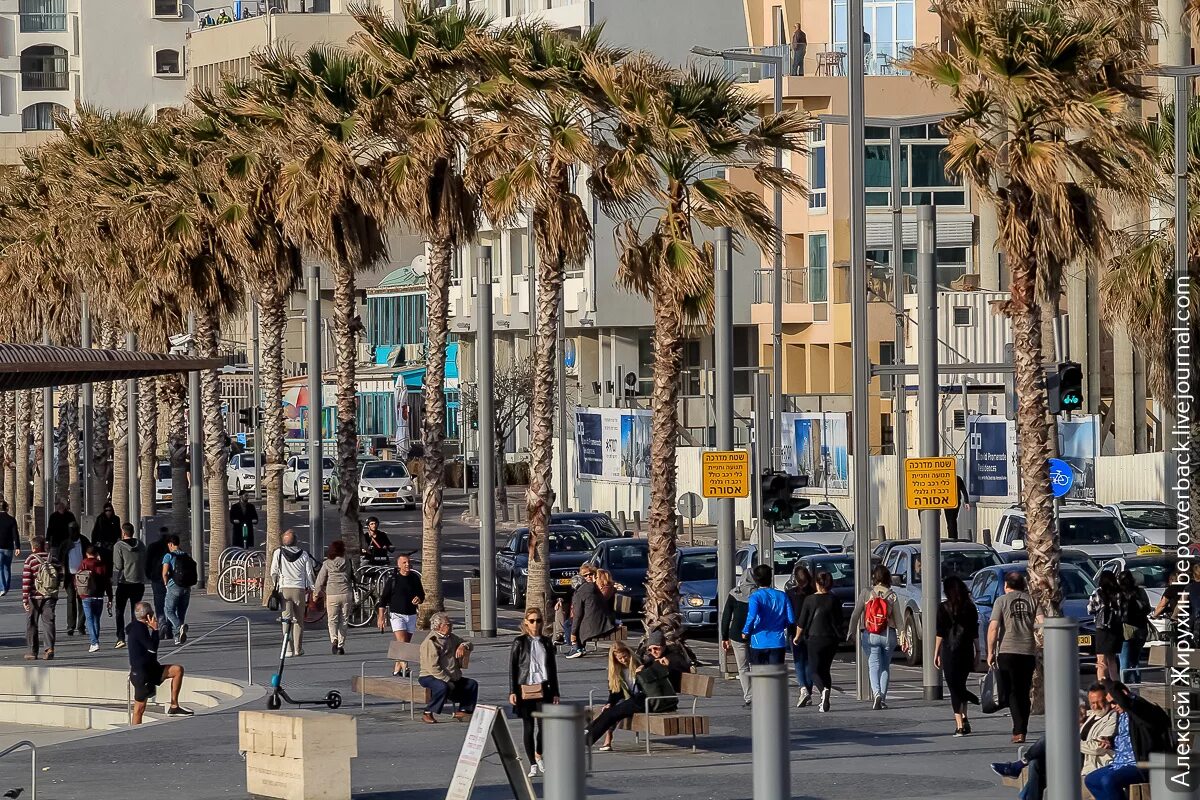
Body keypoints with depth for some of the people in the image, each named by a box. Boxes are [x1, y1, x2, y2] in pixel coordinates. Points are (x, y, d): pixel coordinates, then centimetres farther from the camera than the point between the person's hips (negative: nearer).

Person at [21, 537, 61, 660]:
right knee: (48, 621, 4)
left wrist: (25, 599, -11)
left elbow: (26, 581, -12)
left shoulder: (30, 560, -8)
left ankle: (33, 651, 10)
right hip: (51, 596, 3)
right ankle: (50, 647, -13)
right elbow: (61, 577, 8)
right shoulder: (53, 559, 3)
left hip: (35, 596, -3)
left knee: (32, 623, 8)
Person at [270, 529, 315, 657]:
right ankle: (298, 649, 10)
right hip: (299, 589, 0)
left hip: (284, 589, 0)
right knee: (298, 620, 9)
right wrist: (311, 588, 17)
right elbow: (309, 574, 4)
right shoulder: (303, 554, 1)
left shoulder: (278, 553, -1)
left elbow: (273, 573, 2)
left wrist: (276, 586, 18)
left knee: (286, 620, 1)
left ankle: (289, 649, -6)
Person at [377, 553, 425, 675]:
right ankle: (405, 668, -27)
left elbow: (422, 595, 17)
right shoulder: (392, 579, -5)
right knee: (402, 642, -17)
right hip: (397, 615, -4)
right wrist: (381, 617, -7)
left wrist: (419, 600, -8)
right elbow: (383, 599, -2)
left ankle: (397, 670, 19)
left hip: (411, 615, 4)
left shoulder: (415, 578, 6)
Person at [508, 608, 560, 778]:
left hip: (543, 689, 2)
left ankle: (538, 755, 18)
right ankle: (533, 765, 10)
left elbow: (553, 669, 14)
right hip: (525, 690, -2)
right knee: (528, 728, 2)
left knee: (545, 726, -9)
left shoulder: (546, 643, 9)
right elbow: (512, 668, 0)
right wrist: (512, 692, -8)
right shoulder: (519, 643, 1)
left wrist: (555, 693, 10)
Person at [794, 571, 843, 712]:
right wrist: (837, 635, 20)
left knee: (814, 670, 1)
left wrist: (797, 636, 11)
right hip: (831, 639, 3)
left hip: (815, 638, -3)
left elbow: (801, 622, -3)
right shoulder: (834, 600, 0)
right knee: (825, 669, 16)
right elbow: (839, 621, 5)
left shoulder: (810, 600, -7)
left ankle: (824, 690, -27)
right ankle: (825, 701, 14)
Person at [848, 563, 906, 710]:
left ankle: (876, 693, -25)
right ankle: (882, 699, 13)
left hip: (870, 636, -2)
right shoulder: (892, 596, -2)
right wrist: (902, 636, 3)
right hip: (888, 635, 2)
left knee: (874, 665, -2)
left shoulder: (866, 593, -5)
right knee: (886, 666, 14)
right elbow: (898, 618, -2)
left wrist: (852, 632, 1)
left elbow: (855, 615, -6)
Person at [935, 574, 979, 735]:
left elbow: (940, 633, -7)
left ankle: (960, 725, -9)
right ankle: (964, 718, 10)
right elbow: (975, 633, 5)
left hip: (949, 651, -4)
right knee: (960, 685, 19)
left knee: (954, 687, -2)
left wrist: (936, 654, -2)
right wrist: (977, 652, 12)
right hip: (967, 650, 4)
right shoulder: (970, 607, 4)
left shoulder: (944, 608, -6)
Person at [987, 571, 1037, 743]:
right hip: (1028, 652, 3)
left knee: (1013, 692, -1)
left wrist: (990, 652, -2)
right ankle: (1021, 731, 13)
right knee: (1024, 693, 12)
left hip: (1007, 651, -3)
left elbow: (993, 627, -7)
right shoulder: (1031, 600, 9)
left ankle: (1019, 731, -14)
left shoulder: (1002, 601, 1)